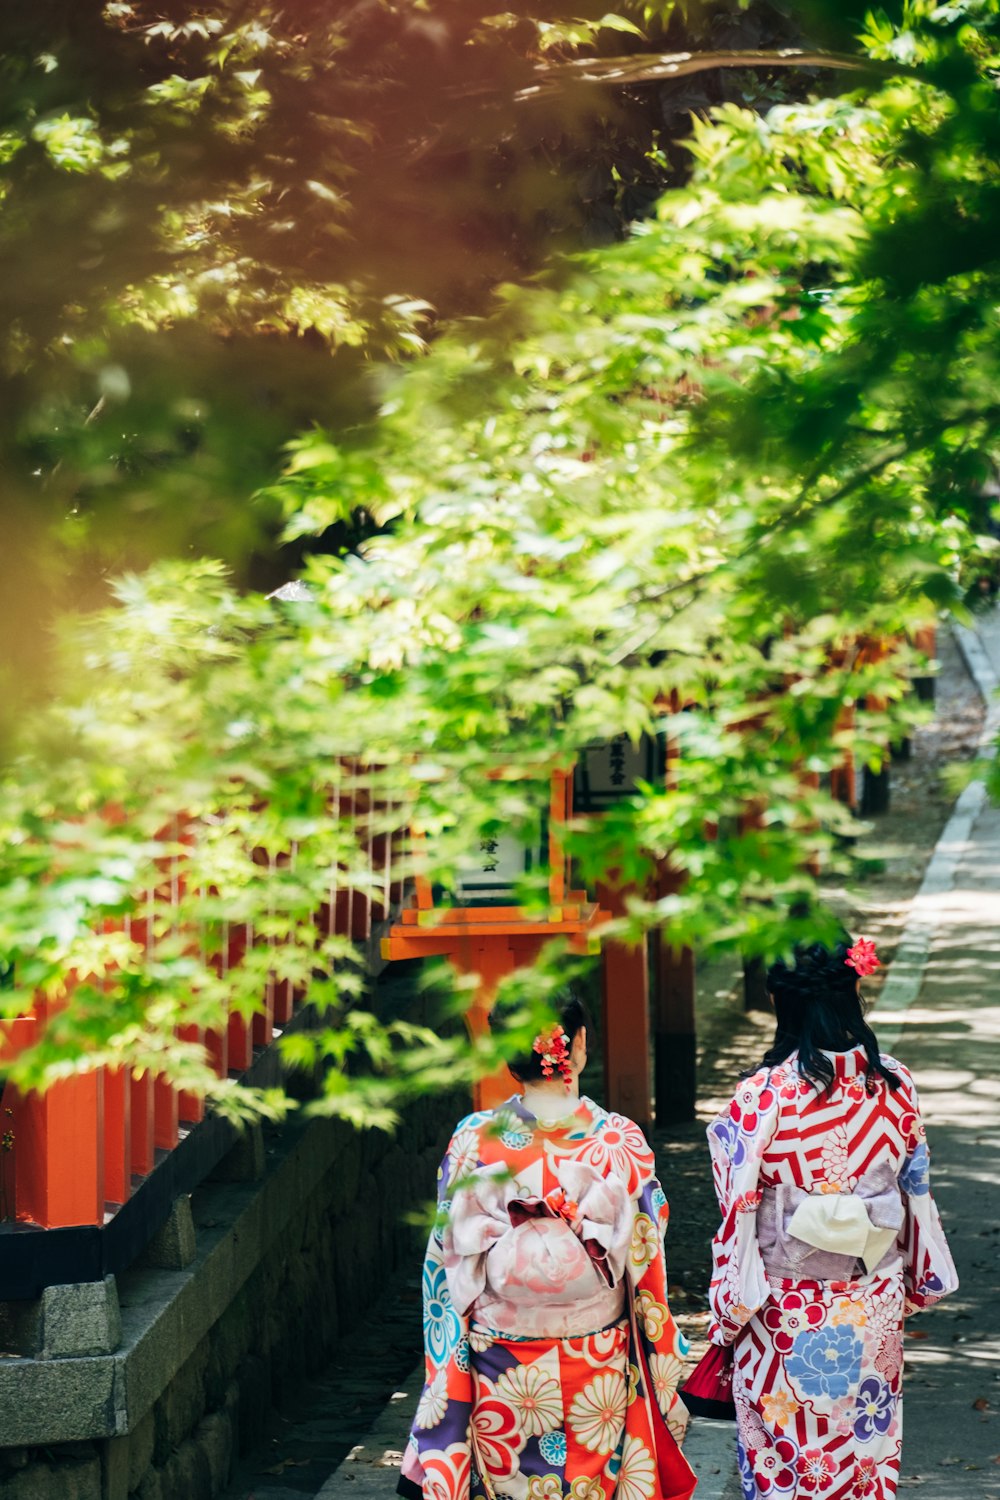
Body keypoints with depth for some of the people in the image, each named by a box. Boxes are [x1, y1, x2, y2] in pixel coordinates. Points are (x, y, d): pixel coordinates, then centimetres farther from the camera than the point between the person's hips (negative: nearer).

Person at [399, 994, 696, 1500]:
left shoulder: (473, 1142, -11)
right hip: (599, 1372, 0)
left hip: (502, 1374, 0)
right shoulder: (620, 1141, -12)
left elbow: (448, 1262, -4)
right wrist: (661, 1378, 6)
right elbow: (645, 1265, -6)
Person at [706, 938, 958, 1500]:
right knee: (868, 1443, 19)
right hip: (875, 1308, 3)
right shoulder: (894, 1086, -8)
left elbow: (740, 1216, -14)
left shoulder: (761, 1098, -19)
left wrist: (726, 1317, -3)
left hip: (786, 1315, -3)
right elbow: (916, 1194, 3)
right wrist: (915, 1285, 18)